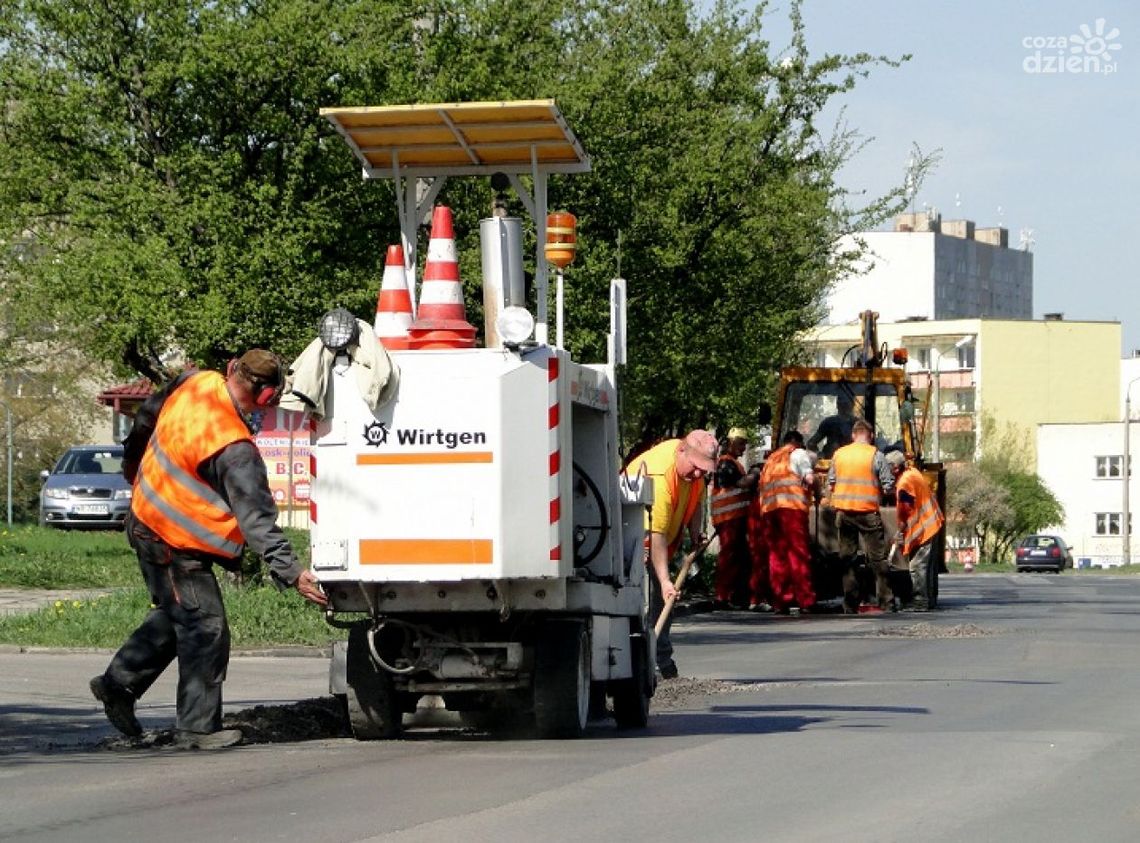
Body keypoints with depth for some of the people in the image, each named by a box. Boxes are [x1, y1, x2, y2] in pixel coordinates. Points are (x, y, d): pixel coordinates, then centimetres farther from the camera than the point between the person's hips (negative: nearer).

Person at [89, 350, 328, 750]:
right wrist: (292, 573, -30)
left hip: (146, 521, 9)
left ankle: (118, 682, 29)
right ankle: (198, 727, 3)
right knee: (207, 630, -2)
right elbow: (257, 519, -30)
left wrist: (133, 461, 33)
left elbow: (146, 418, 14)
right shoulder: (236, 450, -30)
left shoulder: (194, 383, -6)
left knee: (174, 615, 24)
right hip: (176, 544, -9)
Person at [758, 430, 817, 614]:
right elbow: (809, 478, -4)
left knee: (776, 553, 6)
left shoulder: (771, 459, 27)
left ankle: (780, 601, 3)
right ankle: (805, 601, -9)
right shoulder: (798, 454, 9)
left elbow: (763, 484, 20)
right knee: (799, 553, -5)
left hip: (768, 508, 6)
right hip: (792, 506, -6)